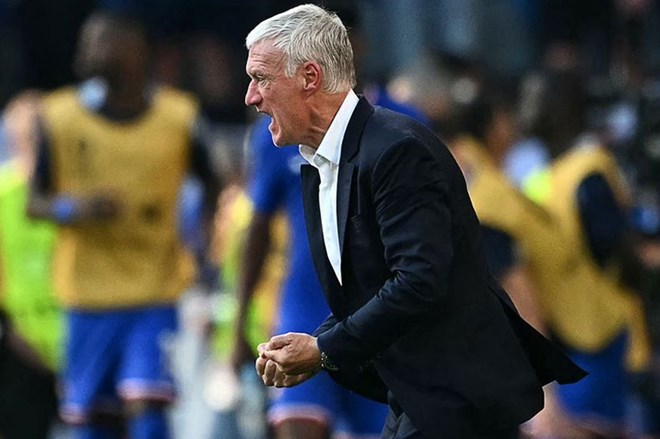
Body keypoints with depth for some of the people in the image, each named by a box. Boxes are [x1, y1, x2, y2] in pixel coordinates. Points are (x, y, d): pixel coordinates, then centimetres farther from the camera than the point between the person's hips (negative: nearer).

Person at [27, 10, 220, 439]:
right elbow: (35, 202, 3)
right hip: (88, 295, 1)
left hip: (156, 294, -1)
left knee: (147, 404, -16)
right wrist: (73, 208, -18)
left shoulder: (178, 116, 0)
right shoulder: (59, 117, 0)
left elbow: (211, 187, 14)